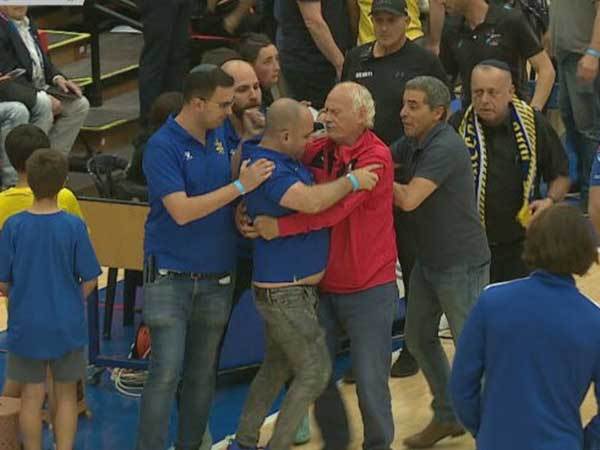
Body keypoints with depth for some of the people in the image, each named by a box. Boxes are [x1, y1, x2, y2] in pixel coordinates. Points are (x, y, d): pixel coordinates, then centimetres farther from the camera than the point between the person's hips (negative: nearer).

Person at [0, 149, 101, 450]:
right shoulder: (74, 226, -13)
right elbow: (89, 281, -7)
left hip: (26, 326, 0)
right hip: (67, 325, 0)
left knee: (32, 396, 11)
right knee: (66, 395, 13)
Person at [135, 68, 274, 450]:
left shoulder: (221, 134, 4)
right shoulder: (163, 146, -15)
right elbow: (181, 211, -23)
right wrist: (240, 186, -21)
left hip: (217, 276, 6)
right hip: (172, 274, -6)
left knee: (203, 374, 11)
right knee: (166, 373, -10)